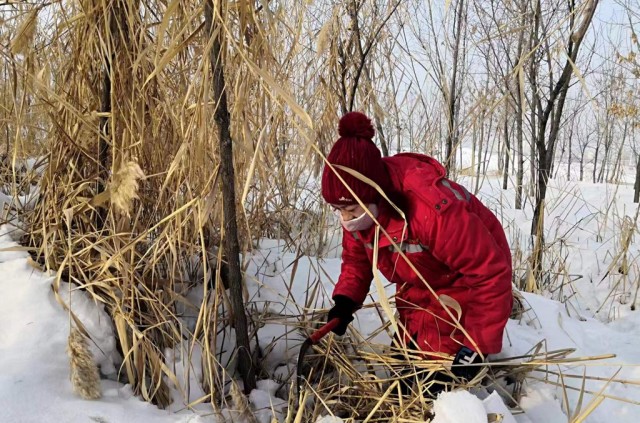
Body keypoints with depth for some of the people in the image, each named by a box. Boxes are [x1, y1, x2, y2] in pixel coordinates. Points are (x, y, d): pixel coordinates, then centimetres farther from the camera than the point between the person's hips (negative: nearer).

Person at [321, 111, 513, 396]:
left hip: (465, 284, -7)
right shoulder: (356, 209, -18)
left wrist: (478, 346, -30)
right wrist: (346, 299, -17)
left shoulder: (433, 210, -43)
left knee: (441, 380, -9)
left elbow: (492, 274, -35)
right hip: (417, 287, 7)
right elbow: (356, 257, 1)